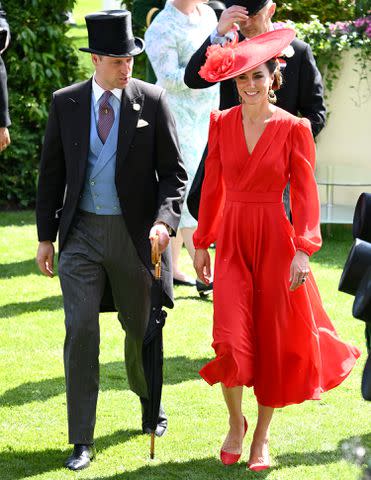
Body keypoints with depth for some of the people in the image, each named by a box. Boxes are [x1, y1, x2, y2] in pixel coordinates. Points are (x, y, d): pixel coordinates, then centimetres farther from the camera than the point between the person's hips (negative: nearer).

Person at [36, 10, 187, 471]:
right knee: (80, 330, -7)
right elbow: (52, 173, 7)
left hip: (135, 233, 0)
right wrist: (45, 237, 4)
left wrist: (165, 220, -19)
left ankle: (149, 401, 44)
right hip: (81, 233, 0)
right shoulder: (65, 103, 0)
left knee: (141, 326, 14)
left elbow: (173, 172, -2)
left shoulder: (152, 101, -5)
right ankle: (81, 440, -1)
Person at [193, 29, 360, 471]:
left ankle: (262, 436, 21)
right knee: (232, 340, -10)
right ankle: (236, 423, 15)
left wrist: (303, 249, -15)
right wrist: (202, 242, 11)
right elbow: (212, 187, 10)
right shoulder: (221, 124, 3)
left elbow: (304, 194, -6)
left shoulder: (294, 129, -5)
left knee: (273, 340, 5)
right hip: (233, 241, 2)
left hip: (274, 240, -1)